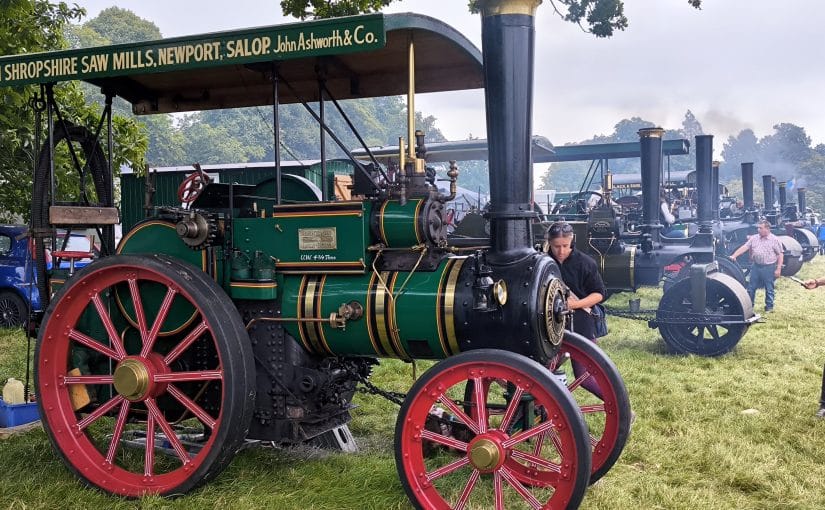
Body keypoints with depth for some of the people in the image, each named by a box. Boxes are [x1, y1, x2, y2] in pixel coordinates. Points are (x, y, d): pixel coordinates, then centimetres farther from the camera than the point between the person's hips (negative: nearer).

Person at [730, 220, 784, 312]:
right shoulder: (754, 238, 6)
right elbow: (744, 247, 1)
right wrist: (734, 256, -11)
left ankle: (769, 307, 19)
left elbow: (780, 255, -6)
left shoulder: (775, 240, -6)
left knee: (769, 289, 6)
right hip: (756, 266, 4)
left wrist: (778, 269, -11)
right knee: (751, 287, 9)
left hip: (769, 267, -4)